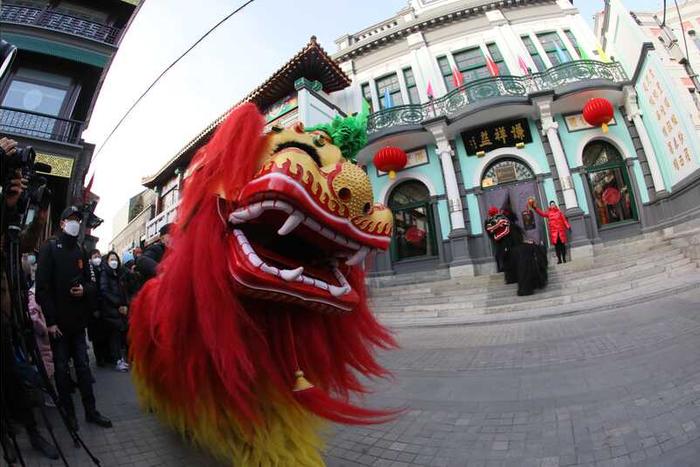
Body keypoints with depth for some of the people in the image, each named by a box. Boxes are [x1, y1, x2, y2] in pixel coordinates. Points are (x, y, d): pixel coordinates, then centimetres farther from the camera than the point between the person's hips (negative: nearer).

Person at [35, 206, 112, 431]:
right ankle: (69, 412, 20)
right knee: (62, 368, 7)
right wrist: (51, 321, -15)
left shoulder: (80, 252, 12)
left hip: (78, 320, 4)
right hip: (58, 322, -4)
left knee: (83, 366, 8)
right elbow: (43, 287, -11)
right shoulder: (50, 248, -4)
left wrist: (85, 290, -8)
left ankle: (90, 411, 16)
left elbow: (90, 282, 16)